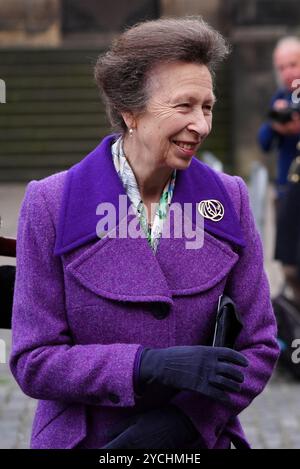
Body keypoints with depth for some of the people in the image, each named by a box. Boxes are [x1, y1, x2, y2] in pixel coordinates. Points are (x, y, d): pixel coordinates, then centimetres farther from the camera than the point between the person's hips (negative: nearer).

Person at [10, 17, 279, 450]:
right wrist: (152, 365, -25)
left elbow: (258, 346, -2)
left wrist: (179, 422, -17)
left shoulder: (229, 200, -4)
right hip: (80, 438, -2)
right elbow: (33, 361, -12)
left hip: (195, 440, 2)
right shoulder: (51, 204, -11)